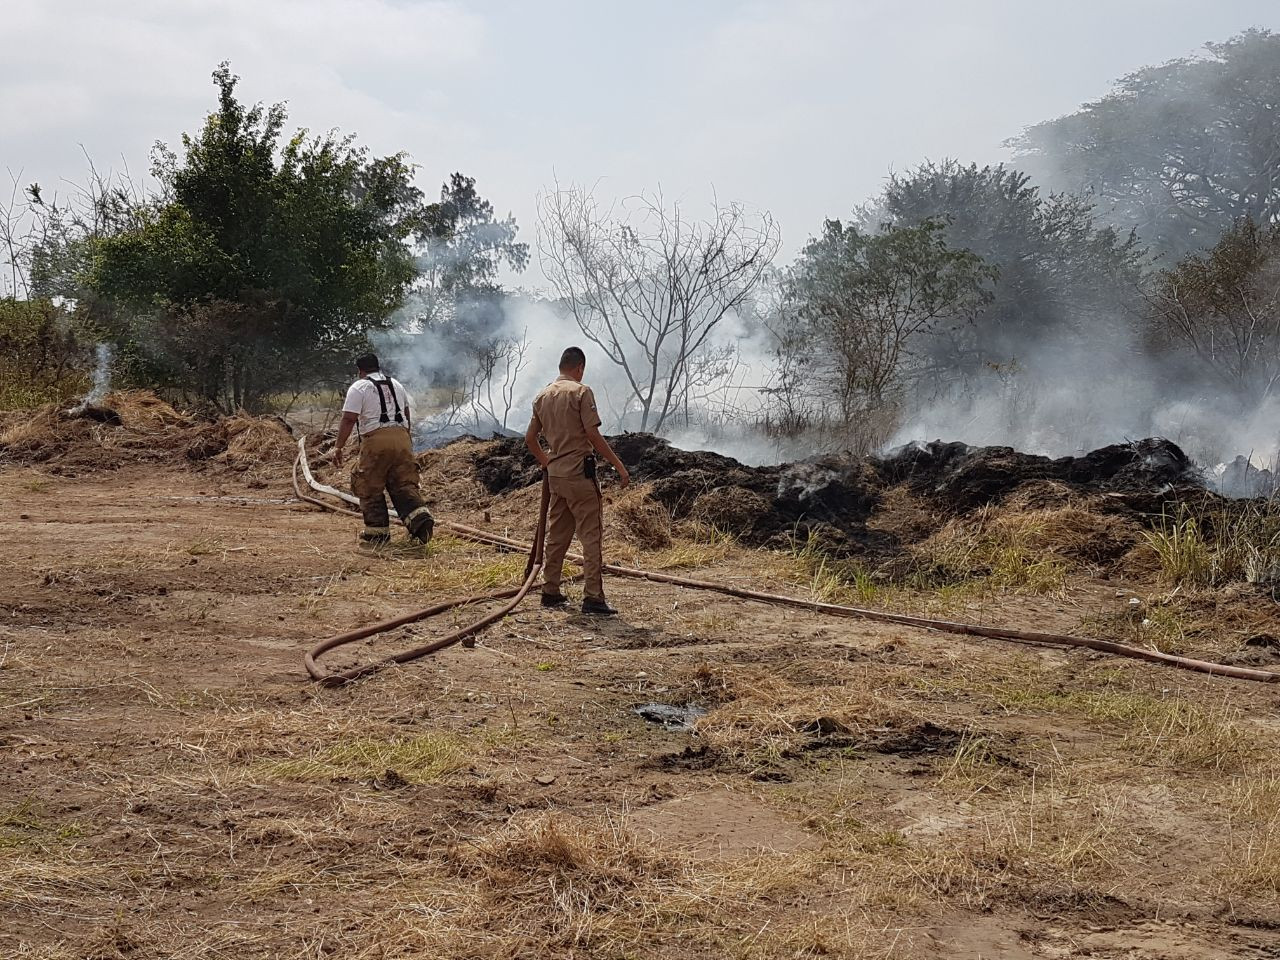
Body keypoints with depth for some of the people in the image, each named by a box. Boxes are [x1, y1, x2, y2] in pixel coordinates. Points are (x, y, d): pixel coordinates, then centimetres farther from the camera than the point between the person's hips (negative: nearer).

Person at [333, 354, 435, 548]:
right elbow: (406, 414, 29)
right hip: (401, 438, 5)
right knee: (404, 485, 6)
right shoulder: (396, 384, 21)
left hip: (375, 439, -5)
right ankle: (419, 516, -15)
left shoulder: (358, 388, 1)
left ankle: (377, 533, 6)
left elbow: (348, 419, -7)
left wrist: (339, 447, -5)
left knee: (370, 489, 5)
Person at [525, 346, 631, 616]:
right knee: (591, 535, -6)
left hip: (555, 473, 7)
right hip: (579, 472, -7)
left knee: (557, 534, 16)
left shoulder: (542, 396, 12)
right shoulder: (581, 391, -9)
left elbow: (529, 438, 18)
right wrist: (618, 465, -10)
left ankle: (550, 592, 21)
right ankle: (592, 598, -10)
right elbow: (593, 435, -15)